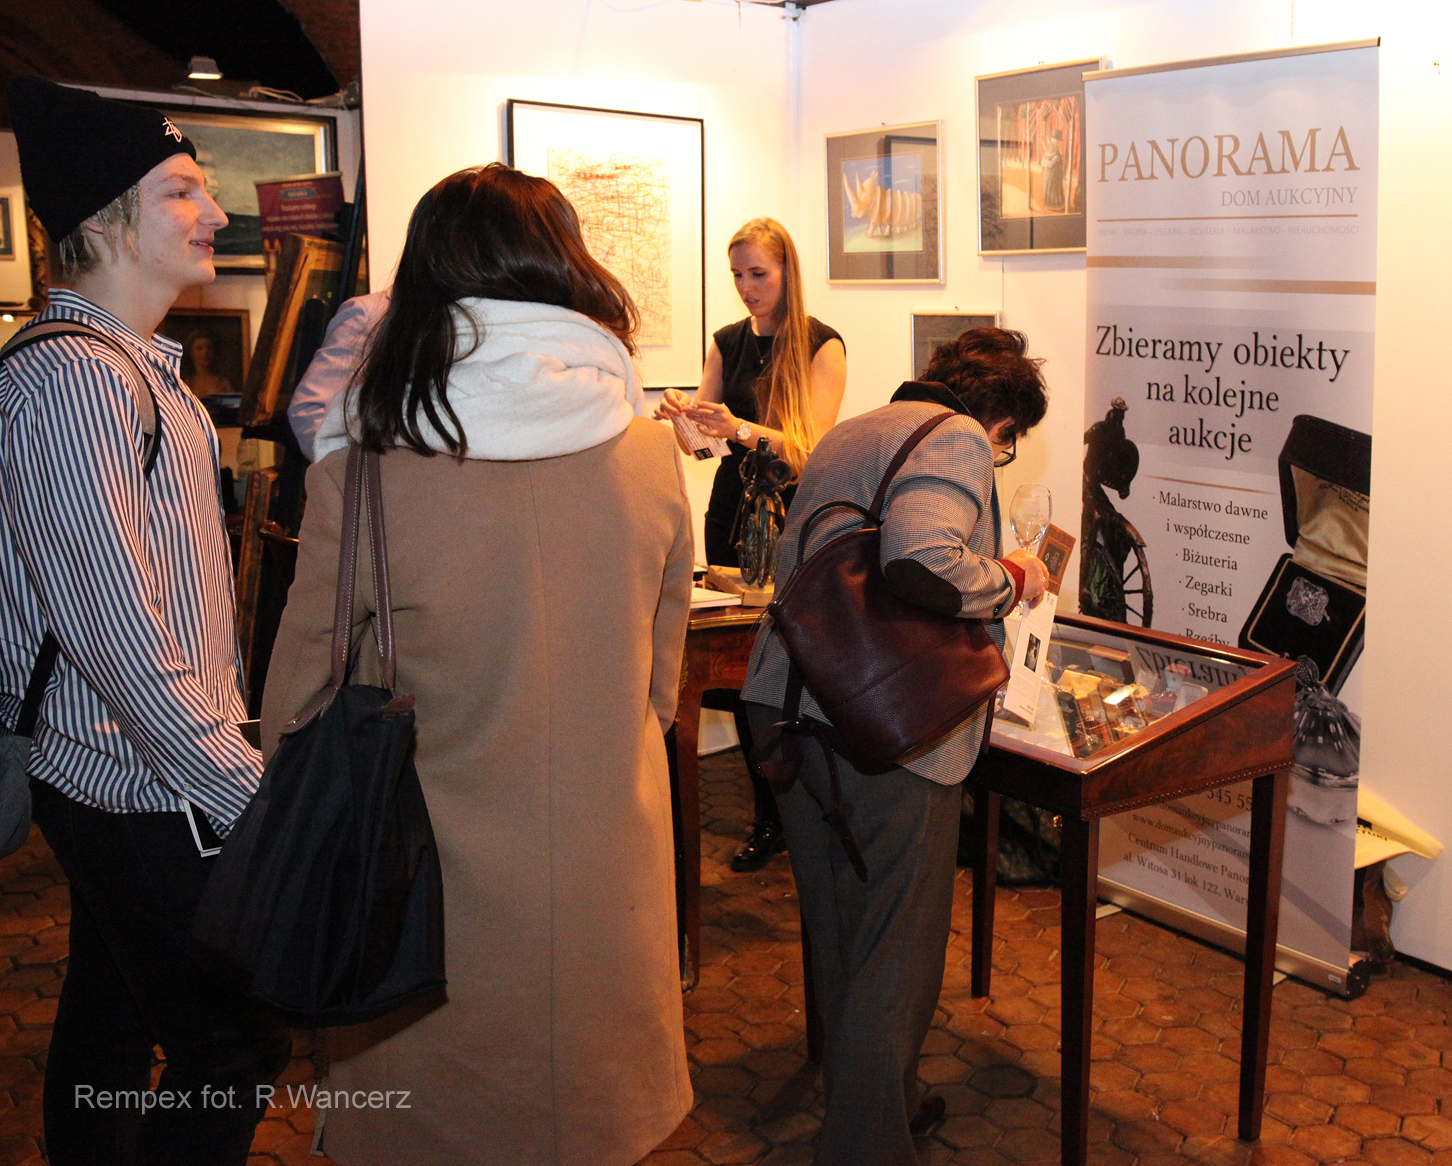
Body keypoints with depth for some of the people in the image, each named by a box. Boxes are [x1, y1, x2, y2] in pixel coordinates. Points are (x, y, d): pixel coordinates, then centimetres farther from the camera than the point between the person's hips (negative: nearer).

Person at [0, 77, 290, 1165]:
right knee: (239, 1044, -2)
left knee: (109, 1031, 21)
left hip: (118, 779, 10)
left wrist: (230, 724, 14)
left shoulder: (138, 364, 13)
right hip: (146, 787, -10)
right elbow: (120, 635, -25)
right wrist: (250, 794, -23)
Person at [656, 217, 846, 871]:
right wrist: (683, 417, -11)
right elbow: (703, 436, 12)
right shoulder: (727, 343, 12)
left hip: (795, 517, -5)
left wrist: (740, 428, -28)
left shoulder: (821, 346, -4)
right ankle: (769, 813, 14)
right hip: (733, 510, 5)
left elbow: (814, 445, -13)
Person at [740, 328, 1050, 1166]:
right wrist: (1011, 580, -9)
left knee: (838, 932, 22)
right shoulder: (957, 439, -8)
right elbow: (922, 561, -27)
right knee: (898, 952, 4)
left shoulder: (845, 435, 20)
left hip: (788, 710, 9)